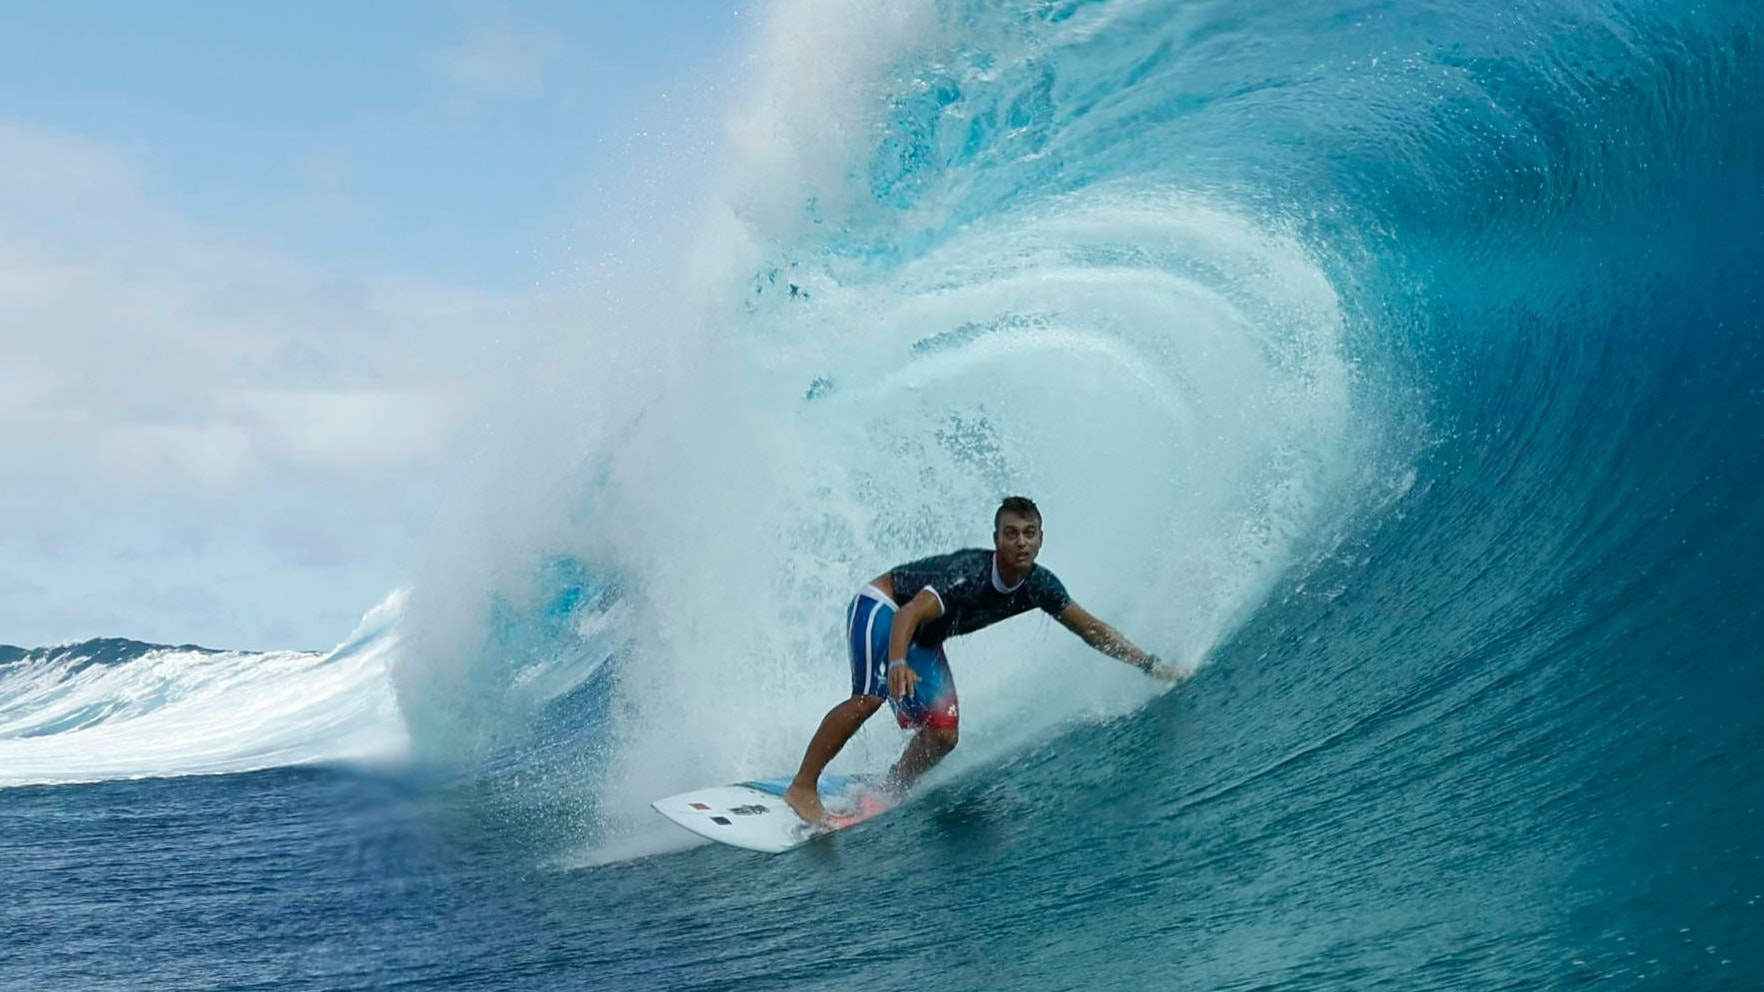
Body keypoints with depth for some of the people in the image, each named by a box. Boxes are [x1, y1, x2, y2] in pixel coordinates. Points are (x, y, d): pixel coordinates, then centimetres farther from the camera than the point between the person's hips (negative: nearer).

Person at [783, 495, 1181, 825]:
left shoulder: (1039, 585, -14)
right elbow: (910, 615, -45)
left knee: (943, 736, -4)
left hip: (923, 640, 7)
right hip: (881, 607, -7)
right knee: (869, 697, -29)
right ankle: (801, 788, -21)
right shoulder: (971, 572, -35)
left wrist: (1149, 664, -10)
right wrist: (897, 664, -63)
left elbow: (1091, 629, -5)